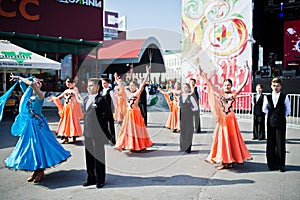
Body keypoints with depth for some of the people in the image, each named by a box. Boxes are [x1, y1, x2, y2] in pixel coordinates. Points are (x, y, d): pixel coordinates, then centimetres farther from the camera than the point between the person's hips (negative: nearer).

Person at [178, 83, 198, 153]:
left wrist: (190, 109, -4)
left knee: (189, 132, 1)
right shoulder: (180, 97, 6)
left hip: (189, 117, -4)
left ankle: (188, 148, 7)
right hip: (182, 117, 5)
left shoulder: (190, 97, -8)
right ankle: (182, 147, 18)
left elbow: (196, 107, -1)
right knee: (182, 132, 9)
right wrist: (183, 109, 6)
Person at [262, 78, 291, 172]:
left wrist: (281, 115, 1)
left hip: (281, 122, -2)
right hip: (270, 122, 2)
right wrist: (272, 114, 5)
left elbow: (288, 110, 8)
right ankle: (272, 164, 16)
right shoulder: (267, 97, 6)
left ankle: (281, 164, 10)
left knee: (280, 144, 0)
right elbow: (264, 109, 15)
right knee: (270, 143, 5)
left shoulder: (284, 97, 0)